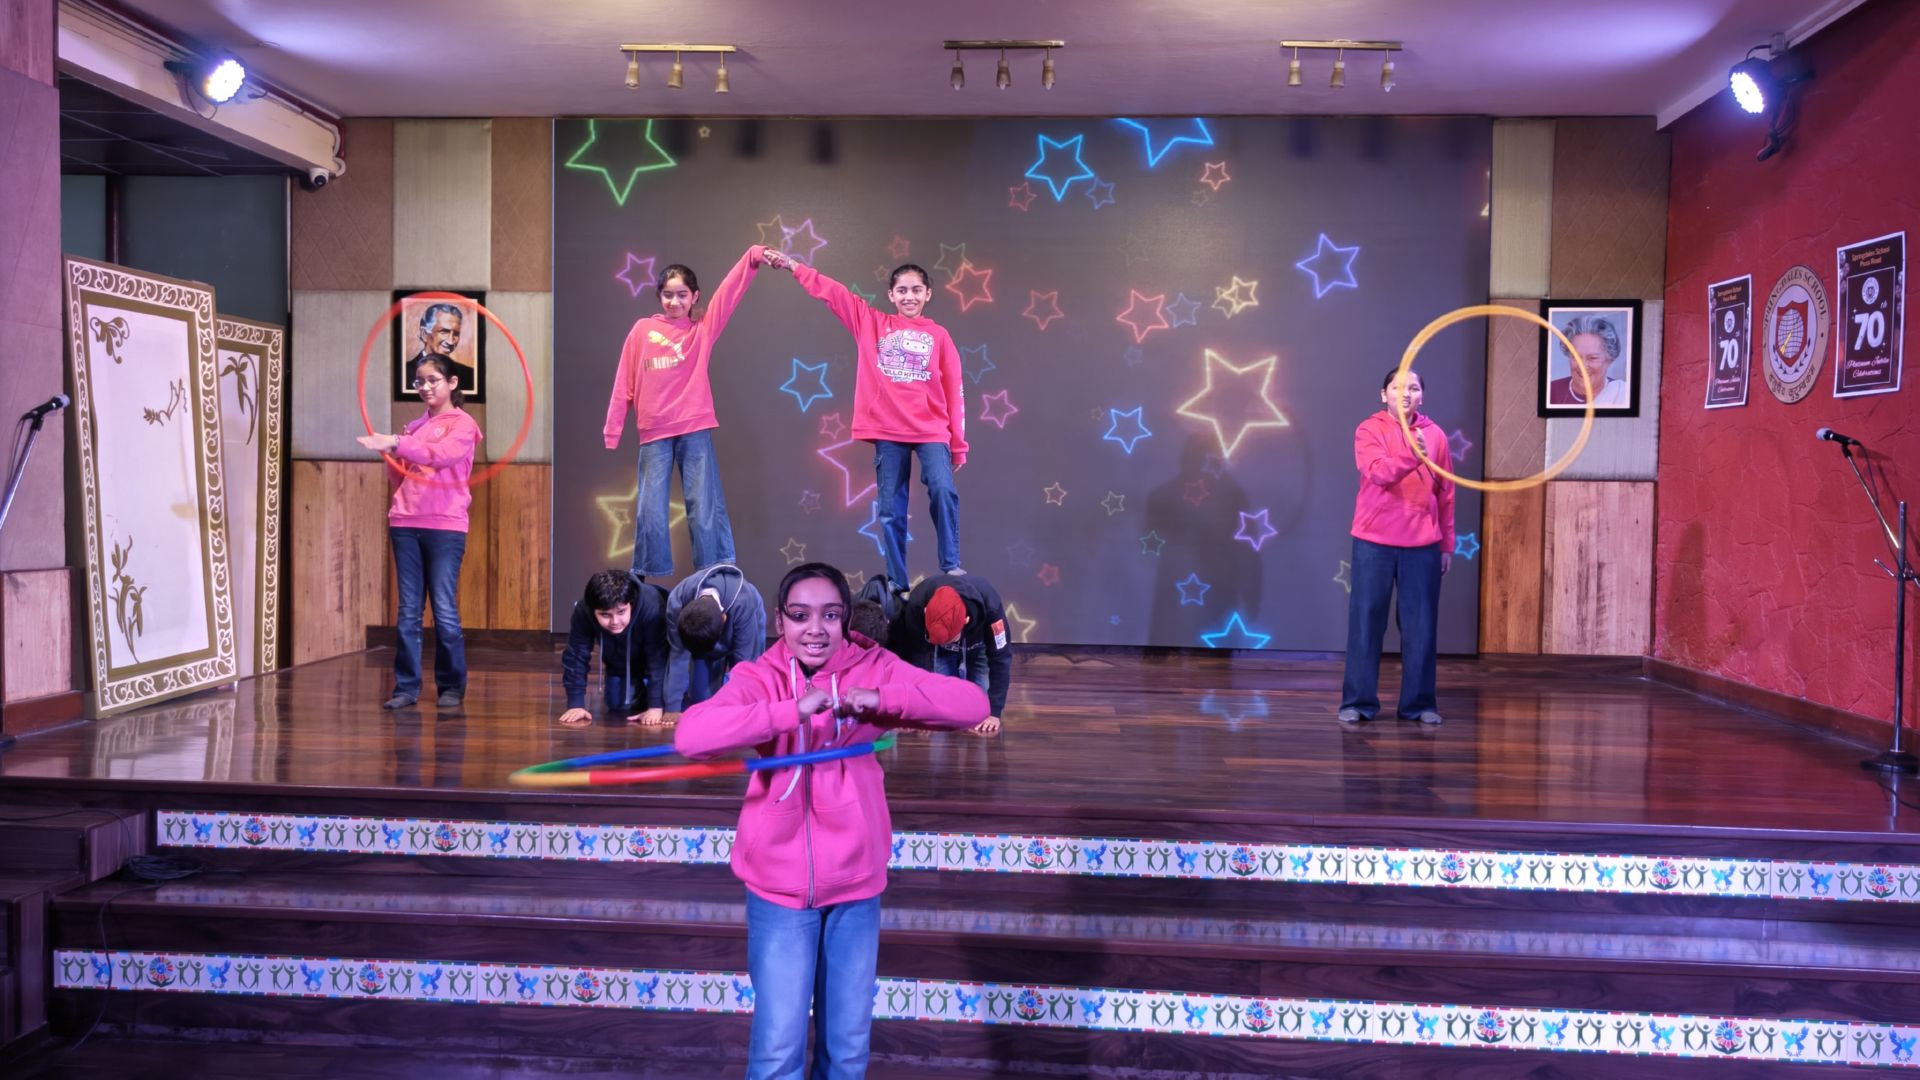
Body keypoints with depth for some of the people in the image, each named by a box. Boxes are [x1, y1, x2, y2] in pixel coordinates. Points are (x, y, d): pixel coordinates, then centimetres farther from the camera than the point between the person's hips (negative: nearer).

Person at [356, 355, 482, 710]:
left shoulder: (463, 424, 2)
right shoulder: (413, 428, 17)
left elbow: (442, 454, -18)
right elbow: (399, 479, 18)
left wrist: (397, 444, -26)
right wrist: (391, 456, 0)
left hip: (445, 525, -5)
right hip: (405, 524, 5)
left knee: (444, 610, -4)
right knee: (408, 610, 4)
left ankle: (451, 687, 7)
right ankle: (406, 687, 8)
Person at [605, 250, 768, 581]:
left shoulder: (702, 330, 7)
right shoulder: (642, 330, 8)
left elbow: (730, 291, -3)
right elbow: (625, 383, 7)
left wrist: (754, 257, -15)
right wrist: (612, 429, 3)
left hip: (695, 430, -1)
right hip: (654, 434, 1)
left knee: (705, 509, 0)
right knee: (650, 513, 5)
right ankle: (647, 581, 14)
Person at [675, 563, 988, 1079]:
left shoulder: (871, 667, -6)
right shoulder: (759, 677, -10)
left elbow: (973, 705, -15)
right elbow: (690, 735, -29)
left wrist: (882, 698, -28)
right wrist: (792, 710, -36)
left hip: (855, 880, 2)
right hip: (780, 881, -2)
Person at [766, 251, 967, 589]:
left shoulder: (939, 336, 6)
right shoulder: (871, 323, 8)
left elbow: (953, 391, 5)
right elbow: (832, 293, 7)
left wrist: (958, 443, 3)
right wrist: (792, 266, -2)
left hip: (932, 431, -1)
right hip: (888, 432, 1)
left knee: (943, 491, -21)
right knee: (890, 511, 3)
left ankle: (951, 566, -8)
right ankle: (896, 583, 9)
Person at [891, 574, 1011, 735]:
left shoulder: (989, 606, -42)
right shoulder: (916, 606, -40)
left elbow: (1000, 657, -32)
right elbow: (915, 657, -28)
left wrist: (994, 712, -34)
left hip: (978, 647, 0)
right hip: (938, 652, 1)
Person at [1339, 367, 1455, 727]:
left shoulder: (1435, 434, 7)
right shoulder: (1369, 430, -1)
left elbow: (1446, 494, 10)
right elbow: (1378, 473, -20)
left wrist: (1447, 544, 9)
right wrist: (1412, 456, -37)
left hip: (1423, 544, 2)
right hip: (1374, 542, -2)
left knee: (1421, 625, 5)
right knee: (1366, 621, 2)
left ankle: (1419, 703, 14)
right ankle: (1358, 701, 9)